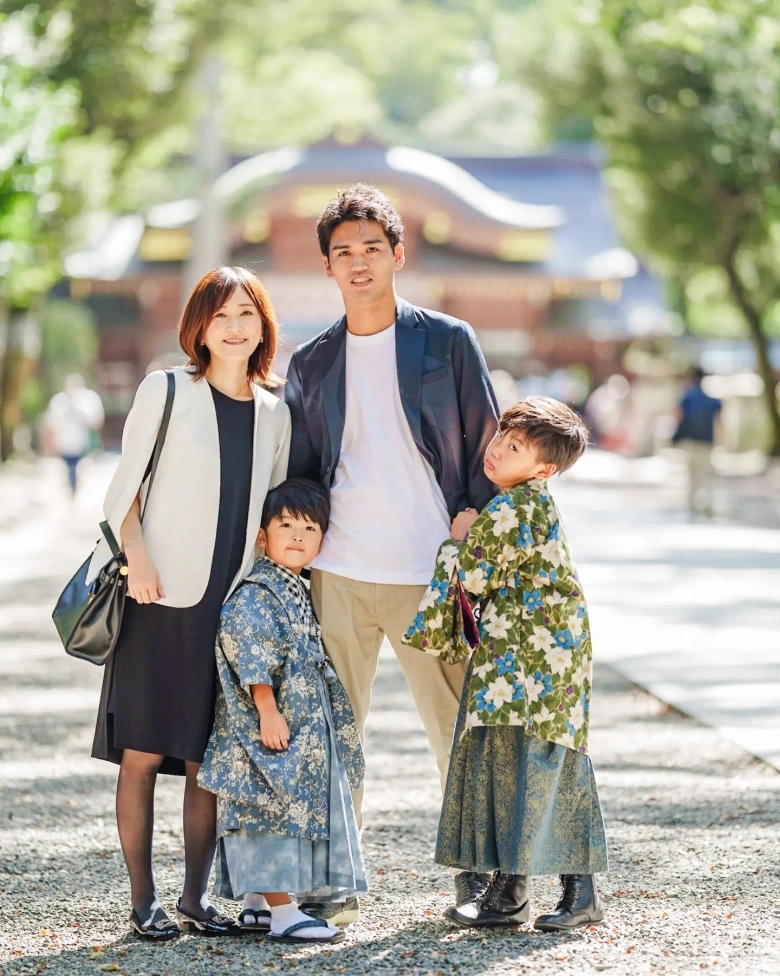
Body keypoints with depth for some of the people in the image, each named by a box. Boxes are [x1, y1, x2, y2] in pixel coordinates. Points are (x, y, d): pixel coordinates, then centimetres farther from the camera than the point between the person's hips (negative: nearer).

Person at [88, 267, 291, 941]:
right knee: (143, 751, -2)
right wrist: (137, 556, -14)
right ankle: (144, 902, 5)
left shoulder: (274, 414, 11)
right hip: (161, 599, -4)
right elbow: (126, 486, -1)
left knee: (208, 758, 5)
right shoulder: (166, 392, 0)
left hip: (232, 604, 4)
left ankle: (196, 898, 13)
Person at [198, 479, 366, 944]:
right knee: (275, 809, -8)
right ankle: (283, 912, -7)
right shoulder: (255, 595, -14)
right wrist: (268, 712, -24)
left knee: (297, 812, 12)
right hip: (270, 731, -10)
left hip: (304, 730, 10)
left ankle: (258, 903, 20)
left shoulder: (298, 593, 16)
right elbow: (251, 659, -22)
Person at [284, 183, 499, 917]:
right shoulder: (311, 364, 11)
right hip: (338, 573, 2)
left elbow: (487, 449, 5)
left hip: (431, 572, -2)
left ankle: (485, 869, 11)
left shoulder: (447, 342, 4)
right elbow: (298, 472, 17)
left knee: (459, 726, 0)